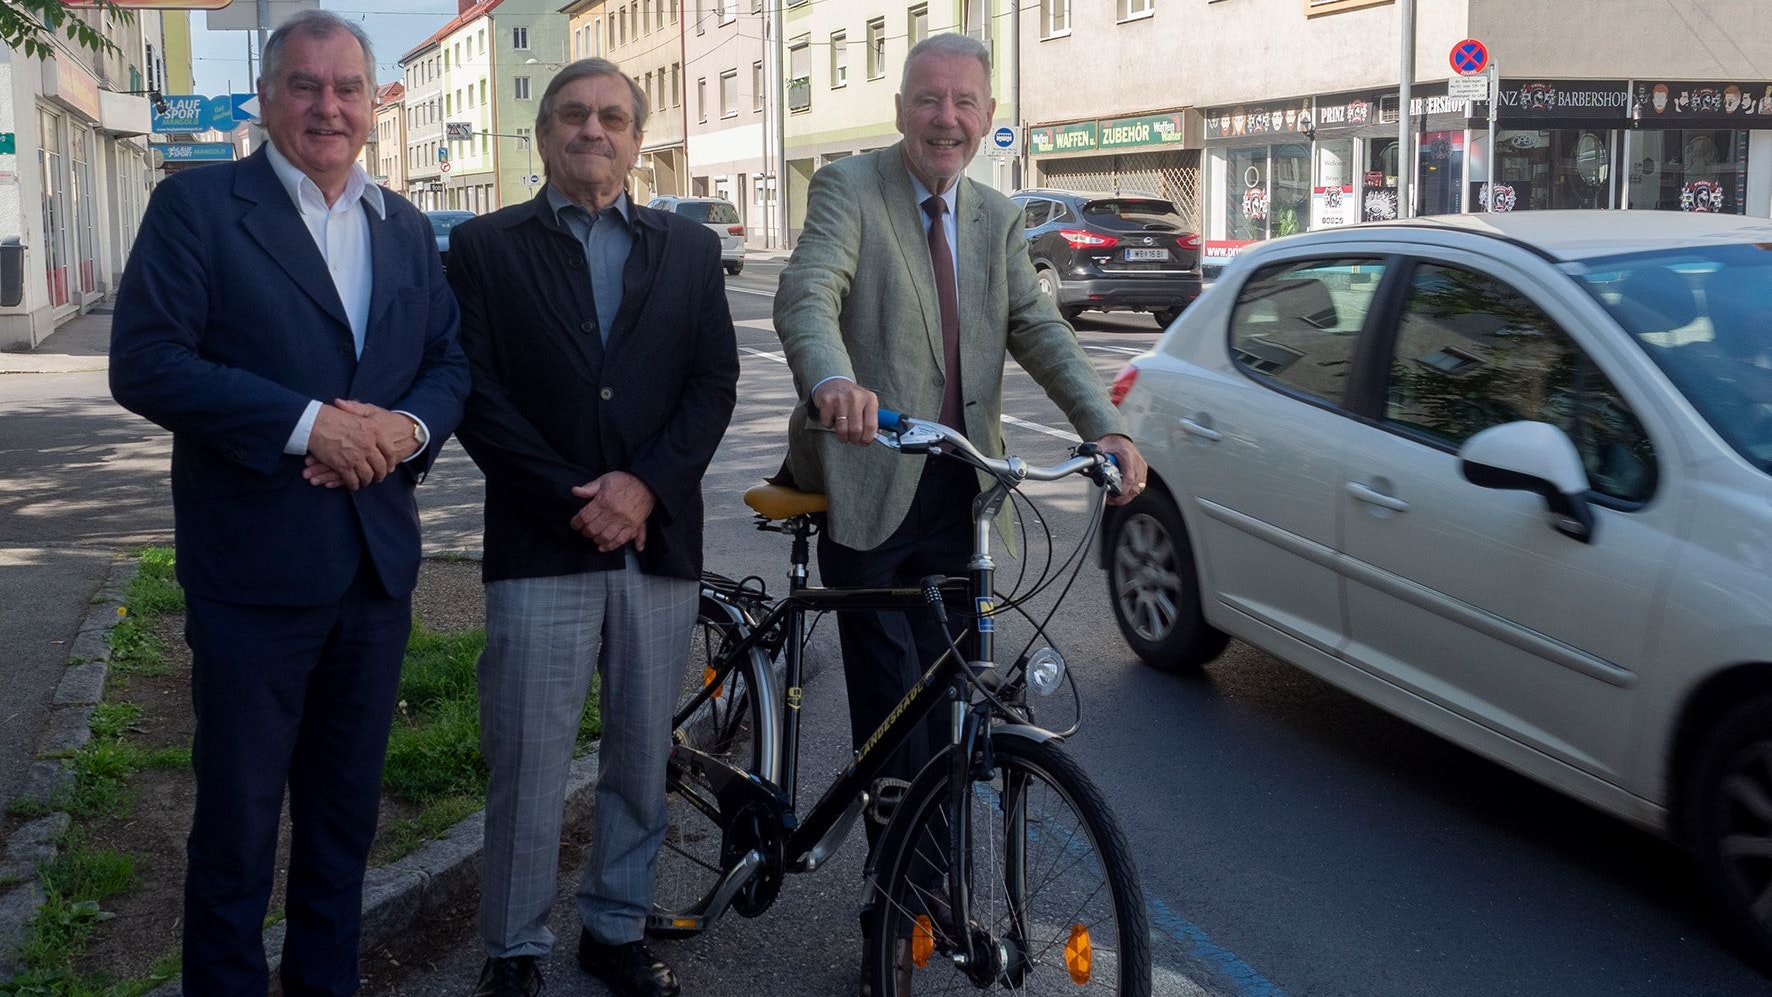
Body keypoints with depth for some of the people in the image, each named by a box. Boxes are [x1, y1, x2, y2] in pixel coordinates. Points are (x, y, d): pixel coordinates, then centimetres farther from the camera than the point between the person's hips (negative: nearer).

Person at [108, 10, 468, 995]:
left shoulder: (405, 227, 12)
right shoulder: (197, 205, -4)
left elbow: (452, 361, 11)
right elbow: (145, 363, -13)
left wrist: (408, 426, -11)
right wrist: (306, 424, -20)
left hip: (379, 561, 5)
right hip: (254, 568, -5)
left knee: (346, 804, 17)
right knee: (238, 813, 7)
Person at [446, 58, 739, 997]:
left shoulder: (689, 248, 12)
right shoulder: (485, 246, 5)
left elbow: (714, 381, 4)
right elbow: (477, 393, -3)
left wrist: (647, 484, -10)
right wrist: (574, 500, -11)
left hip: (659, 544, 3)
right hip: (540, 549, -2)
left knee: (641, 762, 11)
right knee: (527, 769, 1)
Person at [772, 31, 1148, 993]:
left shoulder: (997, 218, 13)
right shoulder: (848, 187, -4)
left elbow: (1038, 329, 4)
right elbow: (806, 295, -21)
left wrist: (1107, 427, -13)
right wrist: (833, 379, -43)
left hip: (954, 489, 5)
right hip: (868, 480, -5)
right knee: (891, 700, -1)